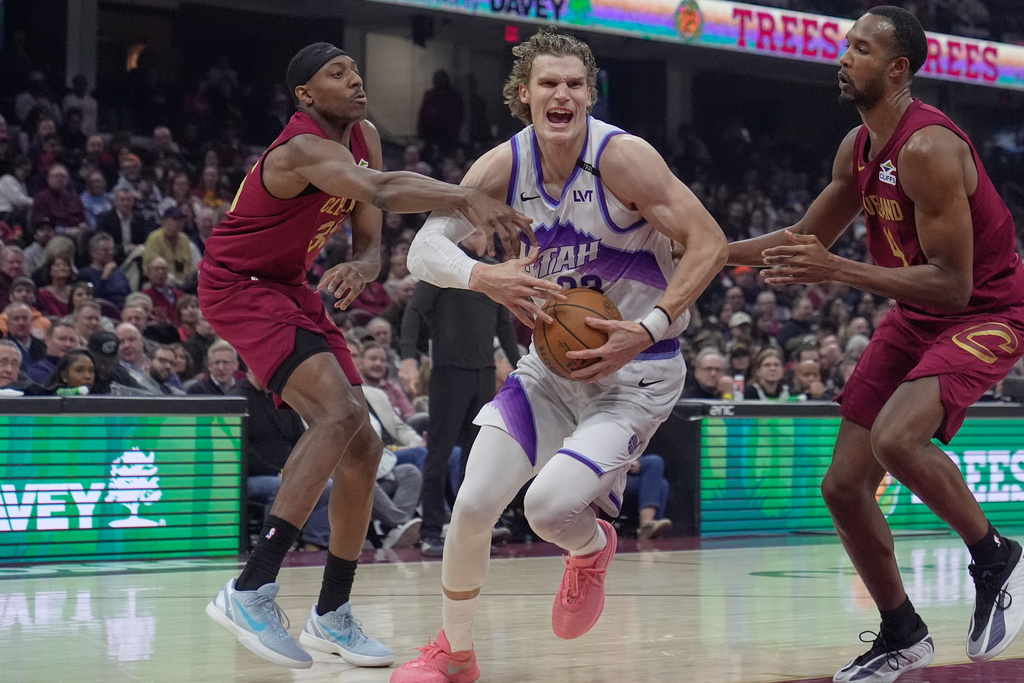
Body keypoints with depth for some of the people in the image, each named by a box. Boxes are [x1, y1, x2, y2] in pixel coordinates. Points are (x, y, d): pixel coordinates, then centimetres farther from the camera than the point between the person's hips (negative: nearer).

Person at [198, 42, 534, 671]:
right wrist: (465, 198, -61)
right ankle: (251, 591, -28)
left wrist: (360, 269, -21)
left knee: (362, 448, 5)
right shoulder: (303, 149, -26)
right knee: (343, 412, -27)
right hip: (239, 286, -9)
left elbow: (371, 244, 3)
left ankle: (332, 615, 16)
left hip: (292, 289, 9)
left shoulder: (364, 138, 2)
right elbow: (380, 189, -47)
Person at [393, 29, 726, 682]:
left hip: (637, 368, -5)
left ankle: (593, 549, 16)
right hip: (554, 359, 5)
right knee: (473, 506, -4)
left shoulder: (623, 157, -19)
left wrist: (649, 328, -29)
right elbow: (425, 248, -8)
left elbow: (710, 243, -19)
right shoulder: (503, 165, -5)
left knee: (549, 504, -22)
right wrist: (483, 276, -30)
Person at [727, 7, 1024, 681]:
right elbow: (808, 238, 17)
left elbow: (952, 285, -29)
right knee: (844, 486, 4)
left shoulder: (928, 148, -25)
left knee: (896, 438, -34)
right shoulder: (858, 148, 2)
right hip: (916, 316, 9)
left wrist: (836, 269, -33)